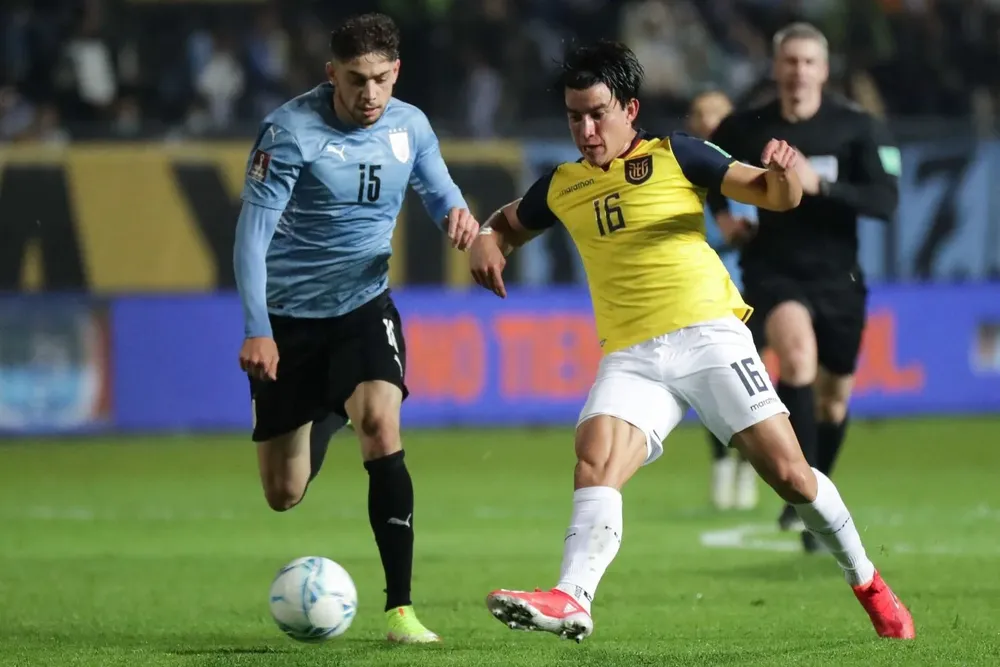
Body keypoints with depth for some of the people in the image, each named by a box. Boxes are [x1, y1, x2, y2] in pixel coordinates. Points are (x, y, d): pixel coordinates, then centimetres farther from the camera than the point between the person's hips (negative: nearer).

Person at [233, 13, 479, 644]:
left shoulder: (410, 126, -4)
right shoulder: (291, 131, -18)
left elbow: (439, 188, 14)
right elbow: (253, 231, -17)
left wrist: (458, 213, -12)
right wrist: (258, 329, -25)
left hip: (363, 306, 2)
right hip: (289, 316, -2)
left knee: (381, 431, -27)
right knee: (283, 496, 5)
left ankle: (401, 609, -23)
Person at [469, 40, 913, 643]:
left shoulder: (672, 156, 3)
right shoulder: (562, 186, 14)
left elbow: (775, 196, 0)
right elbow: (509, 224, 34)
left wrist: (783, 172, -24)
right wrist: (486, 243, 9)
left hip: (707, 334, -3)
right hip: (630, 358, 3)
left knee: (788, 473, -7)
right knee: (596, 456, -26)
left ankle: (868, 583, 16)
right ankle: (572, 601, -43)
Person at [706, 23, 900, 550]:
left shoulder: (856, 128, -7)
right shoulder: (745, 129, -4)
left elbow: (885, 201, -18)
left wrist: (819, 184, -29)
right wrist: (721, 214, 1)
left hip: (836, 275, 2)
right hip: (772, 270, -2)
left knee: (835, 395, 12)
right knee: (798, 349, -31)